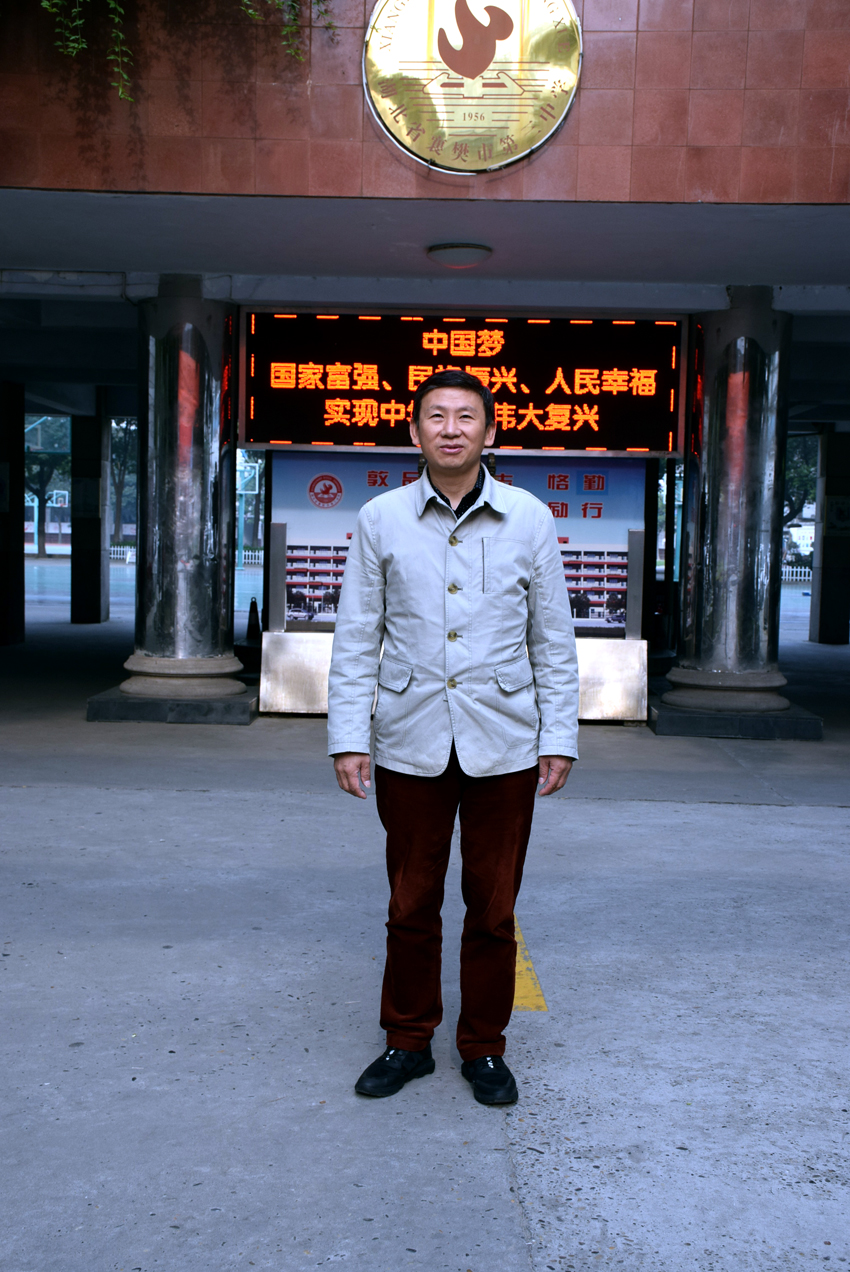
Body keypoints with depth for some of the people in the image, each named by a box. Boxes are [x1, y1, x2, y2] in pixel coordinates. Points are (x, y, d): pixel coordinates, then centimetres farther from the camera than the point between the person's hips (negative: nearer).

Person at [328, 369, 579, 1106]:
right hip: (411, 745, 0)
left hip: (503, 745, 0)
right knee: (411, 906, 11)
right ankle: (408, 1042, 30)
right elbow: (356, 639, 2)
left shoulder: (530, 519, 1)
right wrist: (348, 738, -3)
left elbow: (554, 640, 5)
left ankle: (485, 1048, 28)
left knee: (493, 909, 10)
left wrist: (560, 737, 2)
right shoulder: (380, 520, 1)